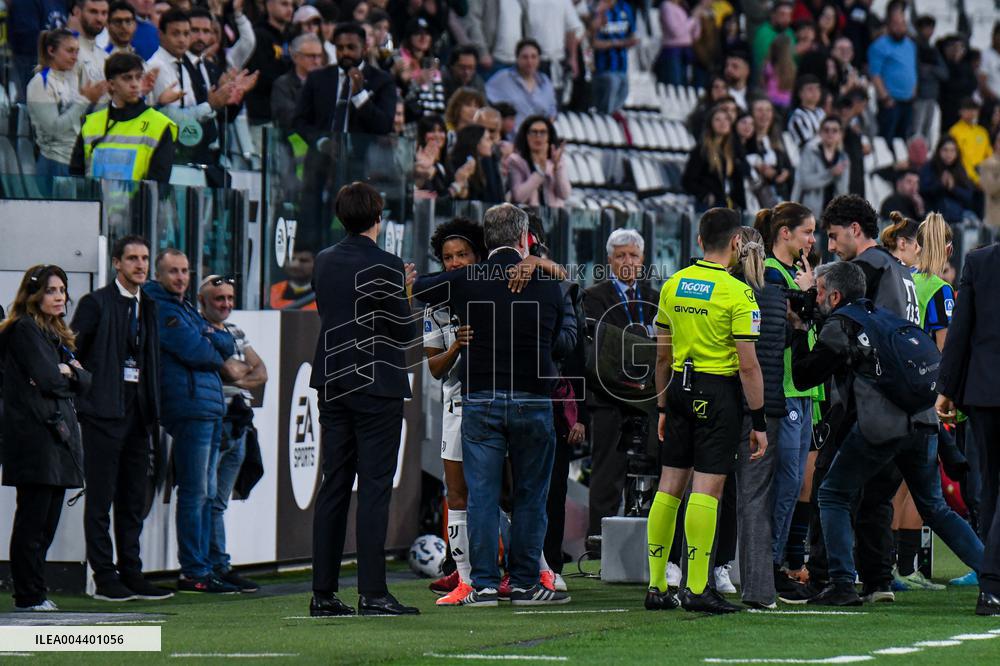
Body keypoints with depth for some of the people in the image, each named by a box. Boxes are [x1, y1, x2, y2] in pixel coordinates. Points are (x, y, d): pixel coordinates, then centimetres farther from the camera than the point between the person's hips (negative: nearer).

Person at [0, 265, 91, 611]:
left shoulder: (57, 334, 22)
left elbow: (84, 383, 15)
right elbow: (47, 379, -15)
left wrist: (68, 372, -5)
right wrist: (66, 375, 5)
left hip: (59, 434, 9)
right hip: (34, 436, -9)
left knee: (47, 522, 7)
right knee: (32, 521, -7)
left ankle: (33, 594, 10)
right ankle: (28, 596, -6)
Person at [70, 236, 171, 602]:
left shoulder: (149, 307, 14)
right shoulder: (96, 303, -4)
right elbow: (70, 354, -6)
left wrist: (154, 413, 11)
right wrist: (79, 400, -11)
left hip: (138, 414, 6)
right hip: (105, 412, -6)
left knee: (135, 499, 9)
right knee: (100, 499, -3)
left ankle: (130, 574, 14)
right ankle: (105, 577, 0)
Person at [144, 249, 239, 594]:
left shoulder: (186, 307, 22)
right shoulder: (161, 308, -7)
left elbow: (227, 346, 14)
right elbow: (194, 352, -17)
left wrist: (209, 338, -6)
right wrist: (215, 349, 4)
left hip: (209, 408, 10)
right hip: (188, 406, -10)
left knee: (206, 493, 11)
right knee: (195, 492, -9)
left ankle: (201, 568, 15)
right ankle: (192, 572, -8)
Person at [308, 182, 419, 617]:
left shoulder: (324, 262, 6)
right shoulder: (385, 266, -13)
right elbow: (406, 334, -11)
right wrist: (404, 297, 10)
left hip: (333, 384, 6)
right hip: (377, 386, -6)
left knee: (333, 486, 8)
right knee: (374, 488, -5)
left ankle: (323, 592, 8)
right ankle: (372, 593, -8)